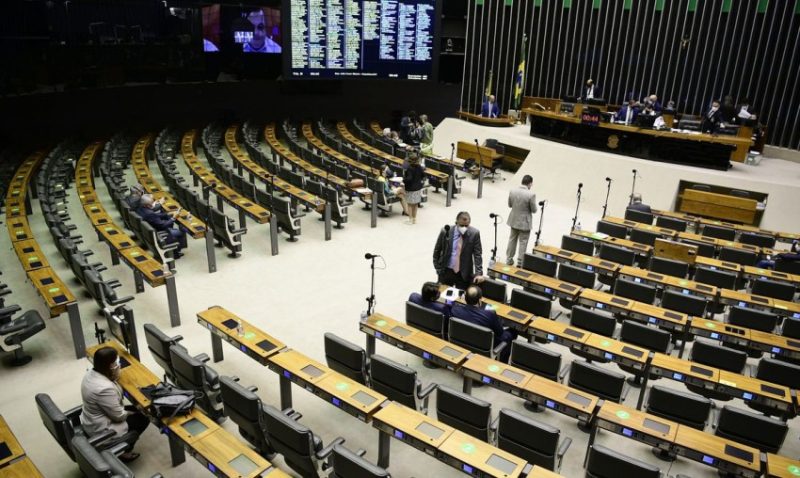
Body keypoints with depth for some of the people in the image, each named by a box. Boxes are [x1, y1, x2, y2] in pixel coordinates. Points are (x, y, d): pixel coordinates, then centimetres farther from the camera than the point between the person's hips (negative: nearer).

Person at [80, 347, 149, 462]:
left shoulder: (91, 373, -7)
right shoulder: (105, 388, -35)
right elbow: (119, 416, -22)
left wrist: (115, 377, -6)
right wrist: (129, 412, -2)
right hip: (101, 432, -9)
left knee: (136, 410, 17)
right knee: (143, 418, 6)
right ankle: (124, 452, 18)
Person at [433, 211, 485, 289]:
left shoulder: (474, 233, -10)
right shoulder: (445, 231, -9)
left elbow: (478, 254, -9)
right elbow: (437, 251, 3)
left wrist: (478, 273, -18)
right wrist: (438, 268, 1)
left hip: (464, 274, -1)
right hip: (446, 271, 1)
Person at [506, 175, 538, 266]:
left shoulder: (512, 191, -9)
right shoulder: (531, 195, -23)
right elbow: (534, 210, -13)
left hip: (514, 220, 5)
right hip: (525, 222, -4)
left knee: (512, 239, 20)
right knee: (523, 242, 9)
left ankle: (509, 259, 29)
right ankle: (520, 262, 17)